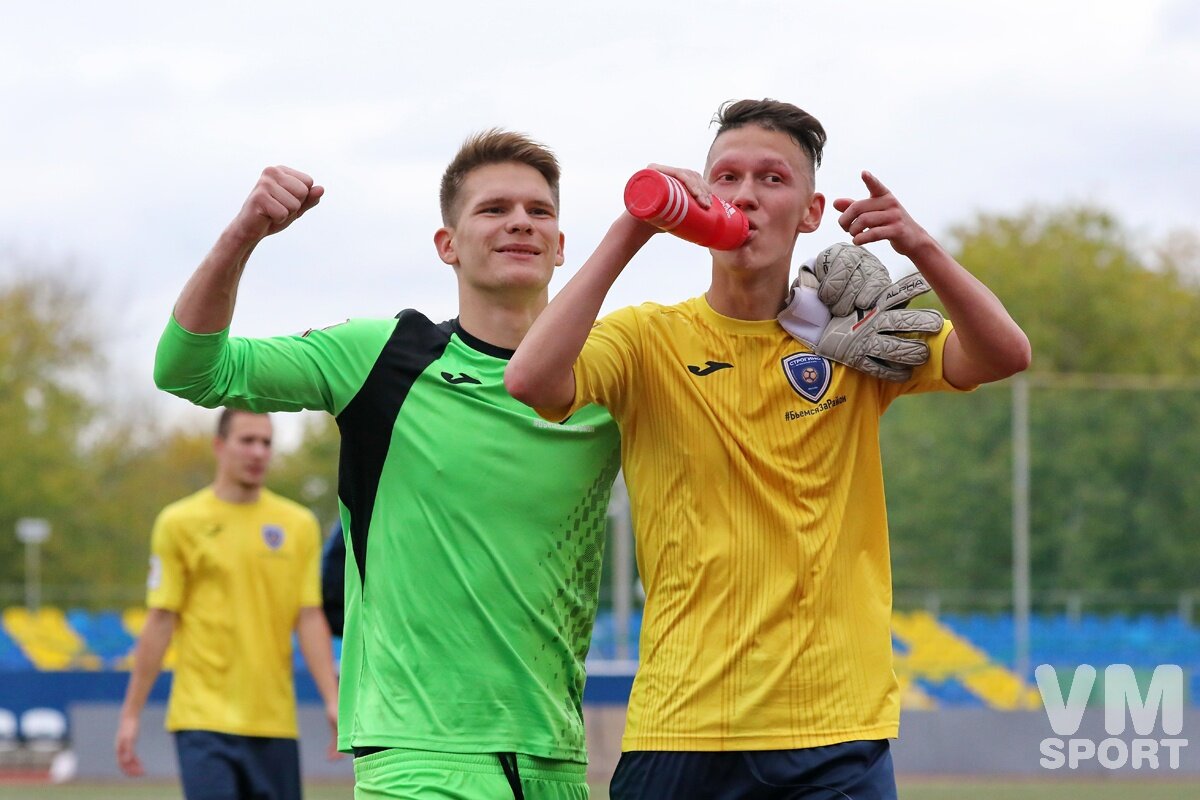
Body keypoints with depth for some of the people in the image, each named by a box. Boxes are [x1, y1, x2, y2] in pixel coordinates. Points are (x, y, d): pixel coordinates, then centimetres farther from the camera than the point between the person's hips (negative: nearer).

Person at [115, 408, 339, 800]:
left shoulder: (298, 525, 8)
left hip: (274, 721, 3)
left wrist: (332, 701, -7)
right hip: (204, 719, -3)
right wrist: (131, 713, 0)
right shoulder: (179, 523, 1)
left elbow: (309, 619, 4)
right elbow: (160, 622, 1)